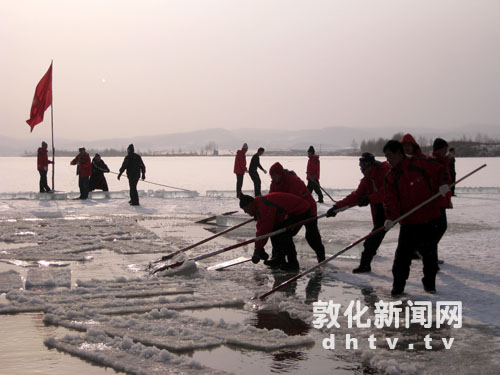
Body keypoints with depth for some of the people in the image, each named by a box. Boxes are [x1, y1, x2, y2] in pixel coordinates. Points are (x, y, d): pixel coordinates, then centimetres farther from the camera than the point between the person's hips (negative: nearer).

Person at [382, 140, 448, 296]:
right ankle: (398, 285, 8)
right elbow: (390, 200, -3)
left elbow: (438, 172, 6)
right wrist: (390, 218, -17)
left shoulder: (420, 164, -4)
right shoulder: (391, 177, 5)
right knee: (402, 254, -3)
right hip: (407, 222, 2)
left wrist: (442, 184, -13)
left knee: (429, 253, 7)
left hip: (429, 219, -2)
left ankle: (429, 283, 24)